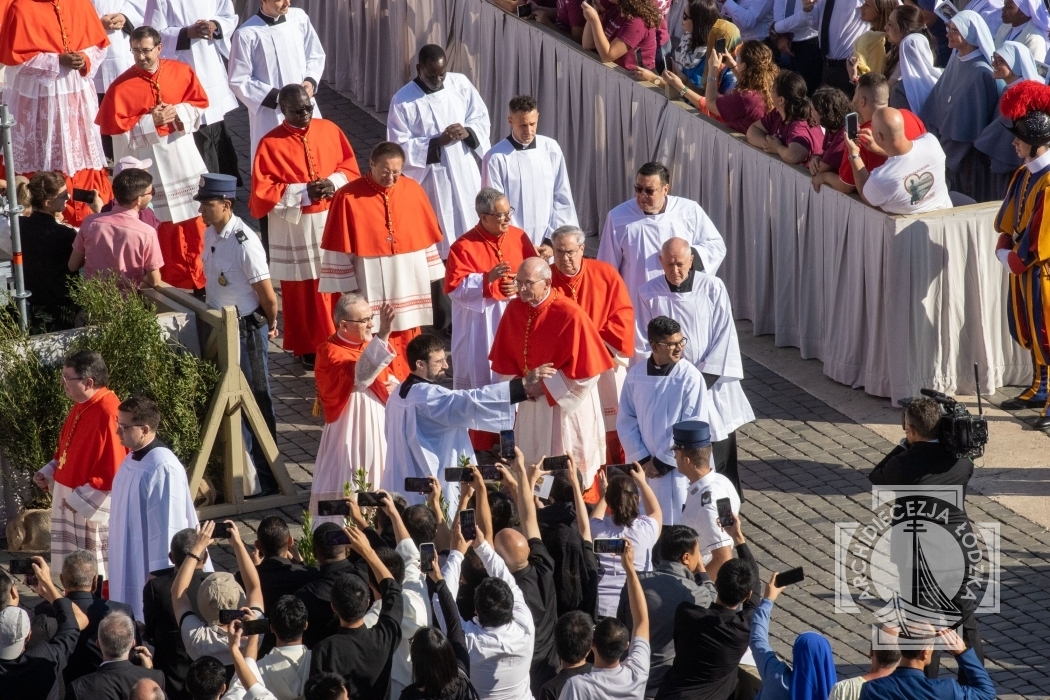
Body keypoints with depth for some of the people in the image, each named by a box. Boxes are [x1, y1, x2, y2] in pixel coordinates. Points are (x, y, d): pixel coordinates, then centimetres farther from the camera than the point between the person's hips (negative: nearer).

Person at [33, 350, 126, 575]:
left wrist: (80, 500, -19)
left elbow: (112, 471, -24)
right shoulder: (82, 406, 6)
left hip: (94, 507, -9)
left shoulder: (107, 413, -24)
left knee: (97, 576, 2)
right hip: (69, 498, 9)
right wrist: (47, 473, 6)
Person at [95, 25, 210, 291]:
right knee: (162, 227, 2)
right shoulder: (122, 86, -9)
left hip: (184, 158, 3)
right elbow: (114, 127, -12)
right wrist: (150, 122, -19)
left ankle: (200, 279, 18)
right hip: (149, 162, -3)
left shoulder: (181, 72, -1)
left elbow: (200, 104, 4)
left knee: (195, 221, 7)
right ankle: (171, 284, 11)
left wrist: (178, 113, -15)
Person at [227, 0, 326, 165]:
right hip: (271, 117, -5)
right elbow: (239, 81, -9)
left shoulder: (299, 18, -1)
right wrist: (277, 97, -16)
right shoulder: (246, 34, -14)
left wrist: (311, 81, -7)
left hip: (305, 109, 5)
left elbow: (316, 55, 13)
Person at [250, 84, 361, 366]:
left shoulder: (330, 131, 2)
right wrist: (302, 192, -19)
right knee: (302, 289, 5)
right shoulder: (270, 144, -10)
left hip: (332, 222, 3)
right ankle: (307, 348, 16)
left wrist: (334, 183, -12)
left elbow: (350, 166, 9)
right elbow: (262, 192, -12)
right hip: (295, 228, -3)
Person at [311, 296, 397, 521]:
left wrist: (394, 385, -6)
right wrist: (382, 337, -49)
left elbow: (385, 377, 20)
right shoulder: (330, 353, -20)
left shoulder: (369, 345, 7)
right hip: (349, 432, -8)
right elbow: (358, 376, -39)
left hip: (378, 429, 8)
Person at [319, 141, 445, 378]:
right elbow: (339, 247, -8)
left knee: (407, 347, 13)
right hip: (372, 289, -4)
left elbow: (427, 236, 7)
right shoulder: (348, 197, -12)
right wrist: (347, 289, -8)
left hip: (408, 285, 4)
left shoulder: (414, 190, -1)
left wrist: (428, 277, 7)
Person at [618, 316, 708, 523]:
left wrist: (662, 463, -11)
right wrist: (643, 459, -6)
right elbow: (626, 420, 3)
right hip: (642, 468, 3)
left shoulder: (691, 377, -10)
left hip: (677, 469, -3)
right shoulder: (636, 374, -1)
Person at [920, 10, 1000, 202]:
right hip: (952, 143, 8)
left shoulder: (981, 72, -22)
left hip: (969, 149, -8)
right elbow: (940, 96, 10)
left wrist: (950, 146, -13)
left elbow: (977, 119, -19)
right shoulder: (956, 59, 2)